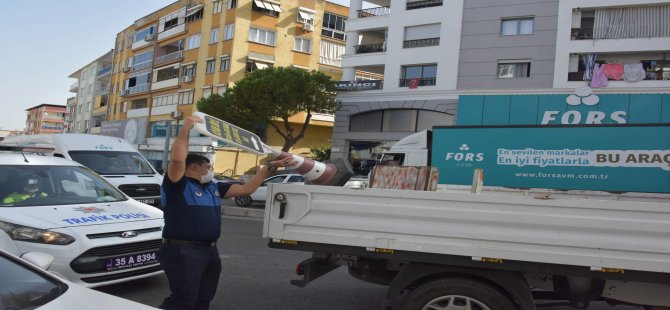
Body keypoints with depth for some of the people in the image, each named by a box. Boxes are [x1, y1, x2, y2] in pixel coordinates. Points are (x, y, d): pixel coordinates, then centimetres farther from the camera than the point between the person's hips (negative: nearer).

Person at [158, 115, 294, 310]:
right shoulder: (178, 185, -7)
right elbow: (177, 159, -27)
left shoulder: (213, 188, 17)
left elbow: (246, 189, 17)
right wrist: (186, 129, -19)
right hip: (183, 251, -9)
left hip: (210, 251, 9)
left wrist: (270, 167, 13)